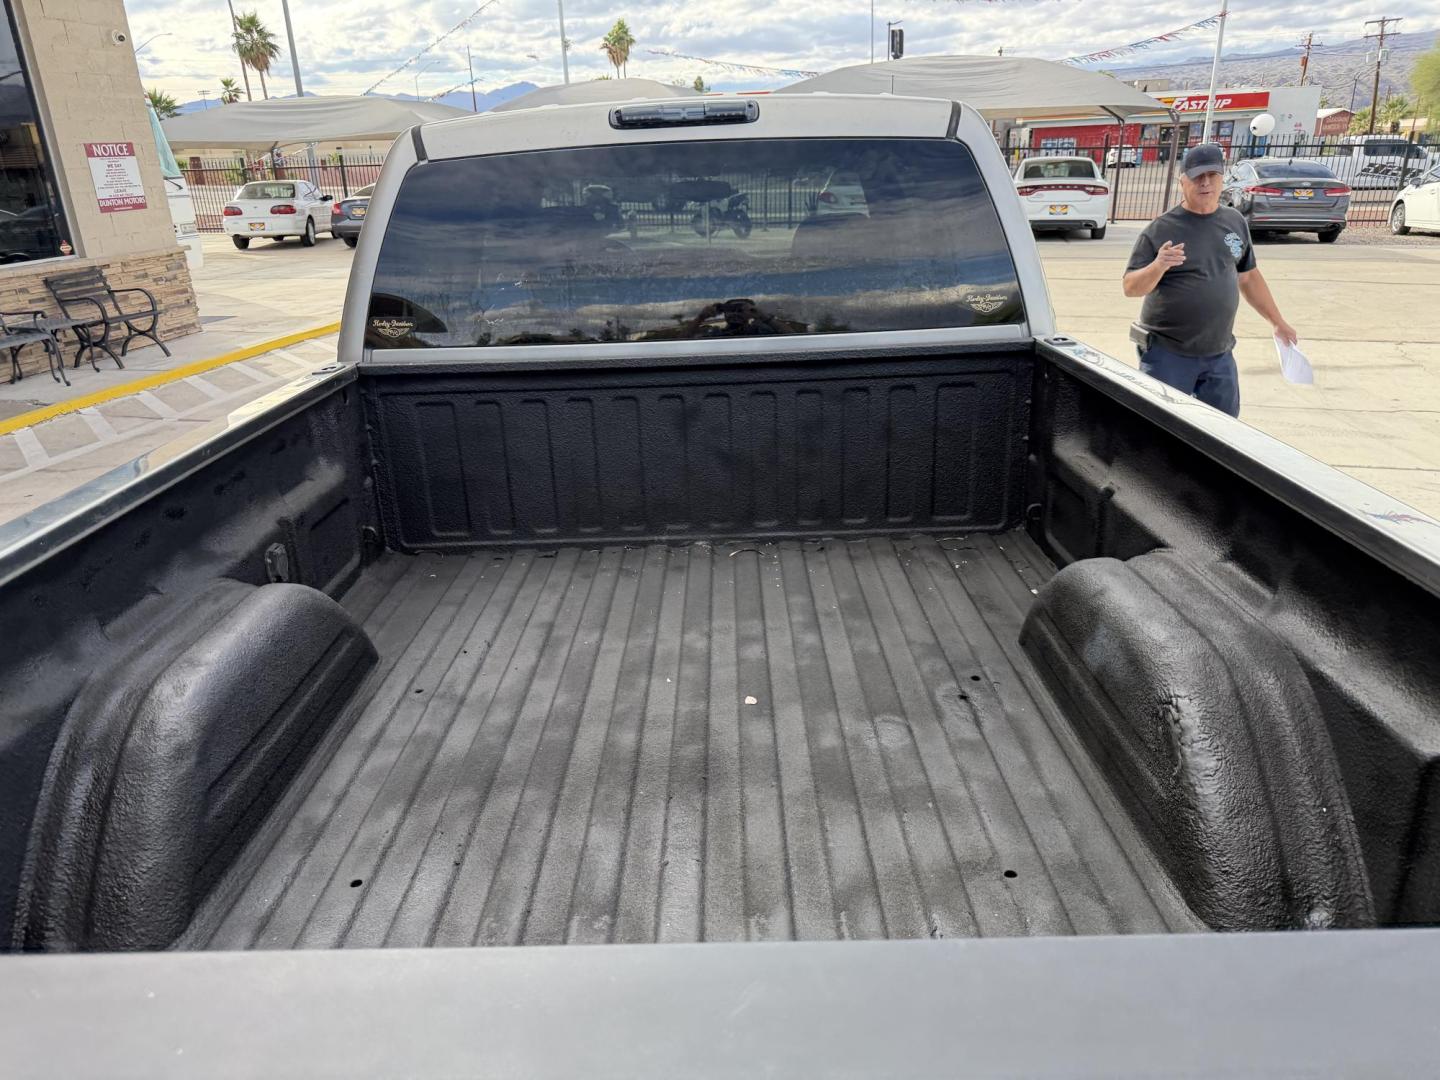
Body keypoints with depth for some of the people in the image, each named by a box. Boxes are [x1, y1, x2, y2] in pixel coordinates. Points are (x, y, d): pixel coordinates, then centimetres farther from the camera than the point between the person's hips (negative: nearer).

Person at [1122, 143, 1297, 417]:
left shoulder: (1234, 221, 10)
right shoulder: (1162, 229, -7)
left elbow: (1248, 277, 20)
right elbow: (1131, 288, -11)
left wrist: (1278, 322, 24)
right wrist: (1159, 265, -30)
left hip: (1220, 355, 5)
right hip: (1167, 354, -5)